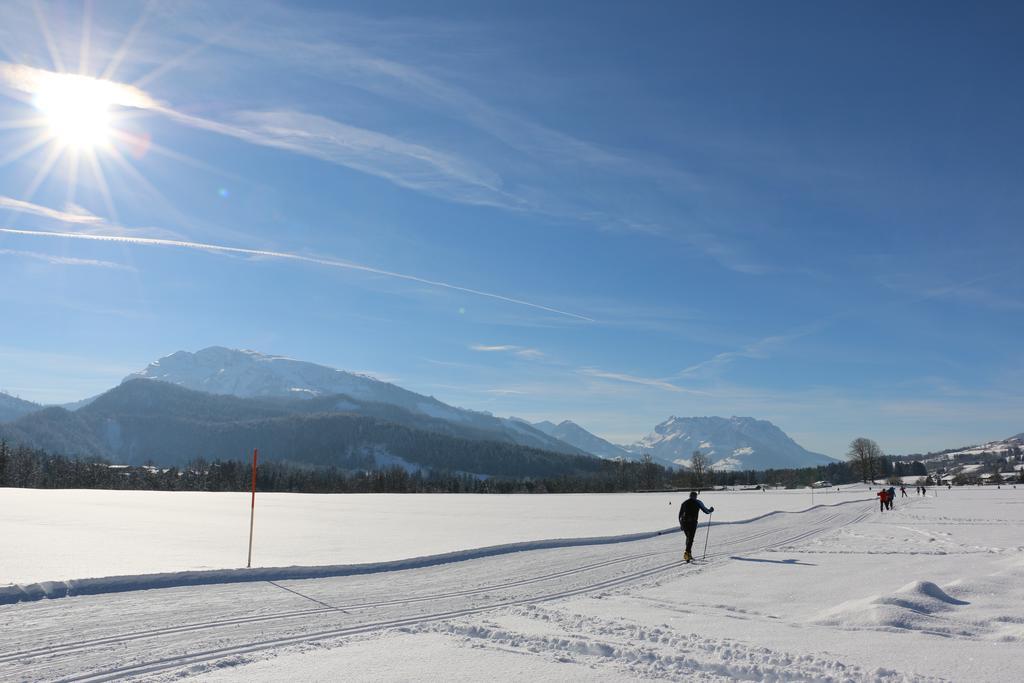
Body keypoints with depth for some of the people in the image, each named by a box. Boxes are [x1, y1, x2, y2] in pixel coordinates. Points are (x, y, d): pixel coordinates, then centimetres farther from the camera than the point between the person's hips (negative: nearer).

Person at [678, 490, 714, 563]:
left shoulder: (684, 503, 16)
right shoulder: (698, 503, 6)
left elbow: (680, 514, 16)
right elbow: (706, 511, 13)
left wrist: (680, 524, 24)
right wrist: (711, 510, 35)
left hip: (684, 522, 4)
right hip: (692, 523, -4)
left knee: (688, 537, 20)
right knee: (690, 539, -5)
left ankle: (689, 554, 17)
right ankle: (687, 552, -24)